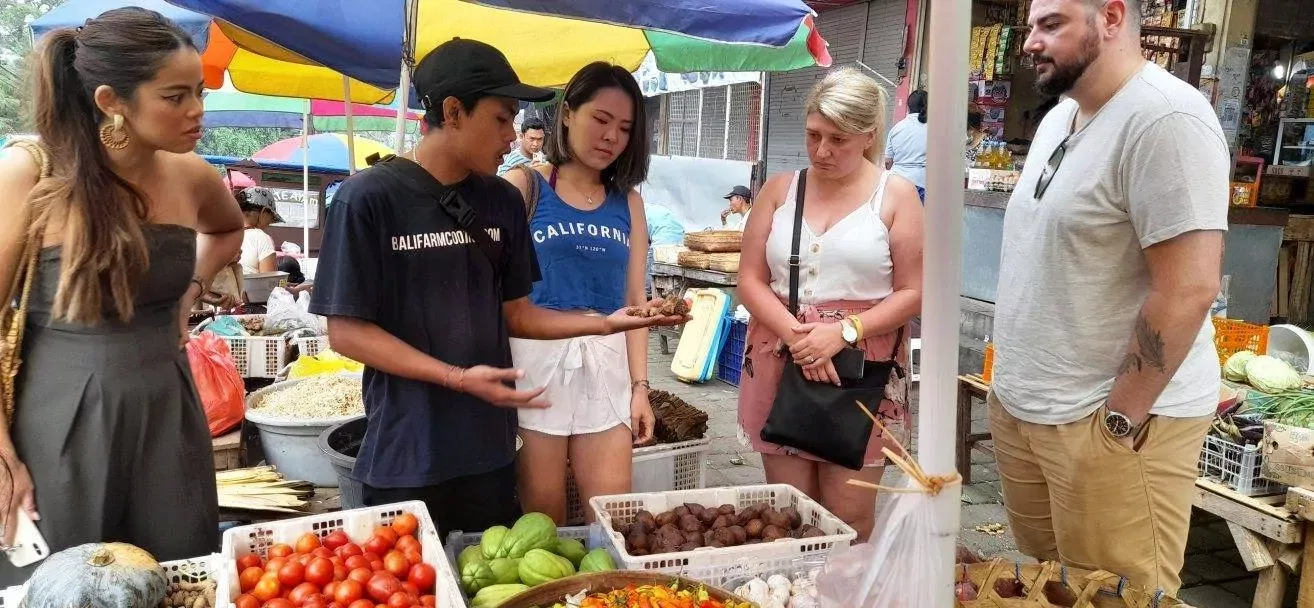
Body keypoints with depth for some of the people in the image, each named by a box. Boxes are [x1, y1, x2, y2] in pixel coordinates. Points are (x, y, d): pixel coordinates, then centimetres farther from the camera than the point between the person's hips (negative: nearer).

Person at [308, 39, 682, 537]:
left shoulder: (503, 201, 5)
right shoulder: (367, 198, -11)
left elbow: (514, 315, 9)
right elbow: (346, 331, -11)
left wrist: (603, 323, -5)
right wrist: (458, 377, -20)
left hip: (490, 449, 5)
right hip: (404, 457, -4)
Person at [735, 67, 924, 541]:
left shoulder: (895, 195, 1)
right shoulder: (779, 189, 9)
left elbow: (912, 292, -3)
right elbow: (751, 280, 4)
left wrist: (844, 331, -16)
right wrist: (793, 332, -13)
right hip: (780, 363, 3)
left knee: (849, 514, 1)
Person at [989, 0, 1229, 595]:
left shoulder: (1164, 119, -18)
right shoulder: (1058, 117, 11)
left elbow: (1188, 288, -23)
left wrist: (1119, 417, -18)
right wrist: (1014, 376, 14)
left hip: (1108, 419, -8)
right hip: (1020, 406, 8)